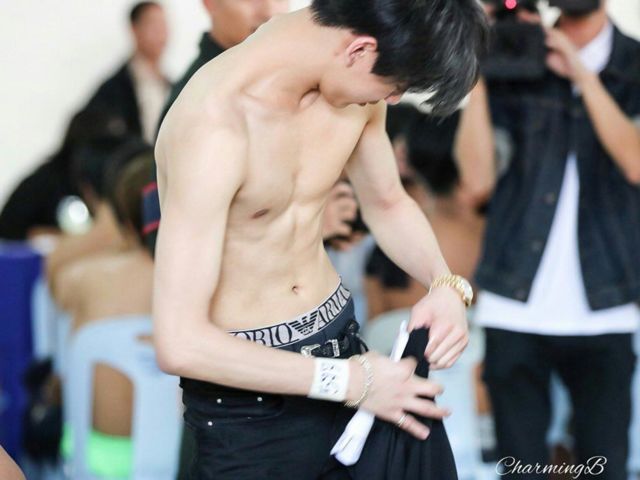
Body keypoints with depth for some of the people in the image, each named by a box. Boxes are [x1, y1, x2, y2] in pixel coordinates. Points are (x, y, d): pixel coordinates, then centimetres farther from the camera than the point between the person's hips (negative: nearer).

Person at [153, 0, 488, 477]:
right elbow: (180, 342, -29)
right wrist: (347, 380, -23)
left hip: (339, 343, 6)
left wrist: (446, 284, -7)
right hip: (244, 394, -6)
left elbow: (388, 203, 12)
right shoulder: (215, 125, -29)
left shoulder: (351, 84, -7)